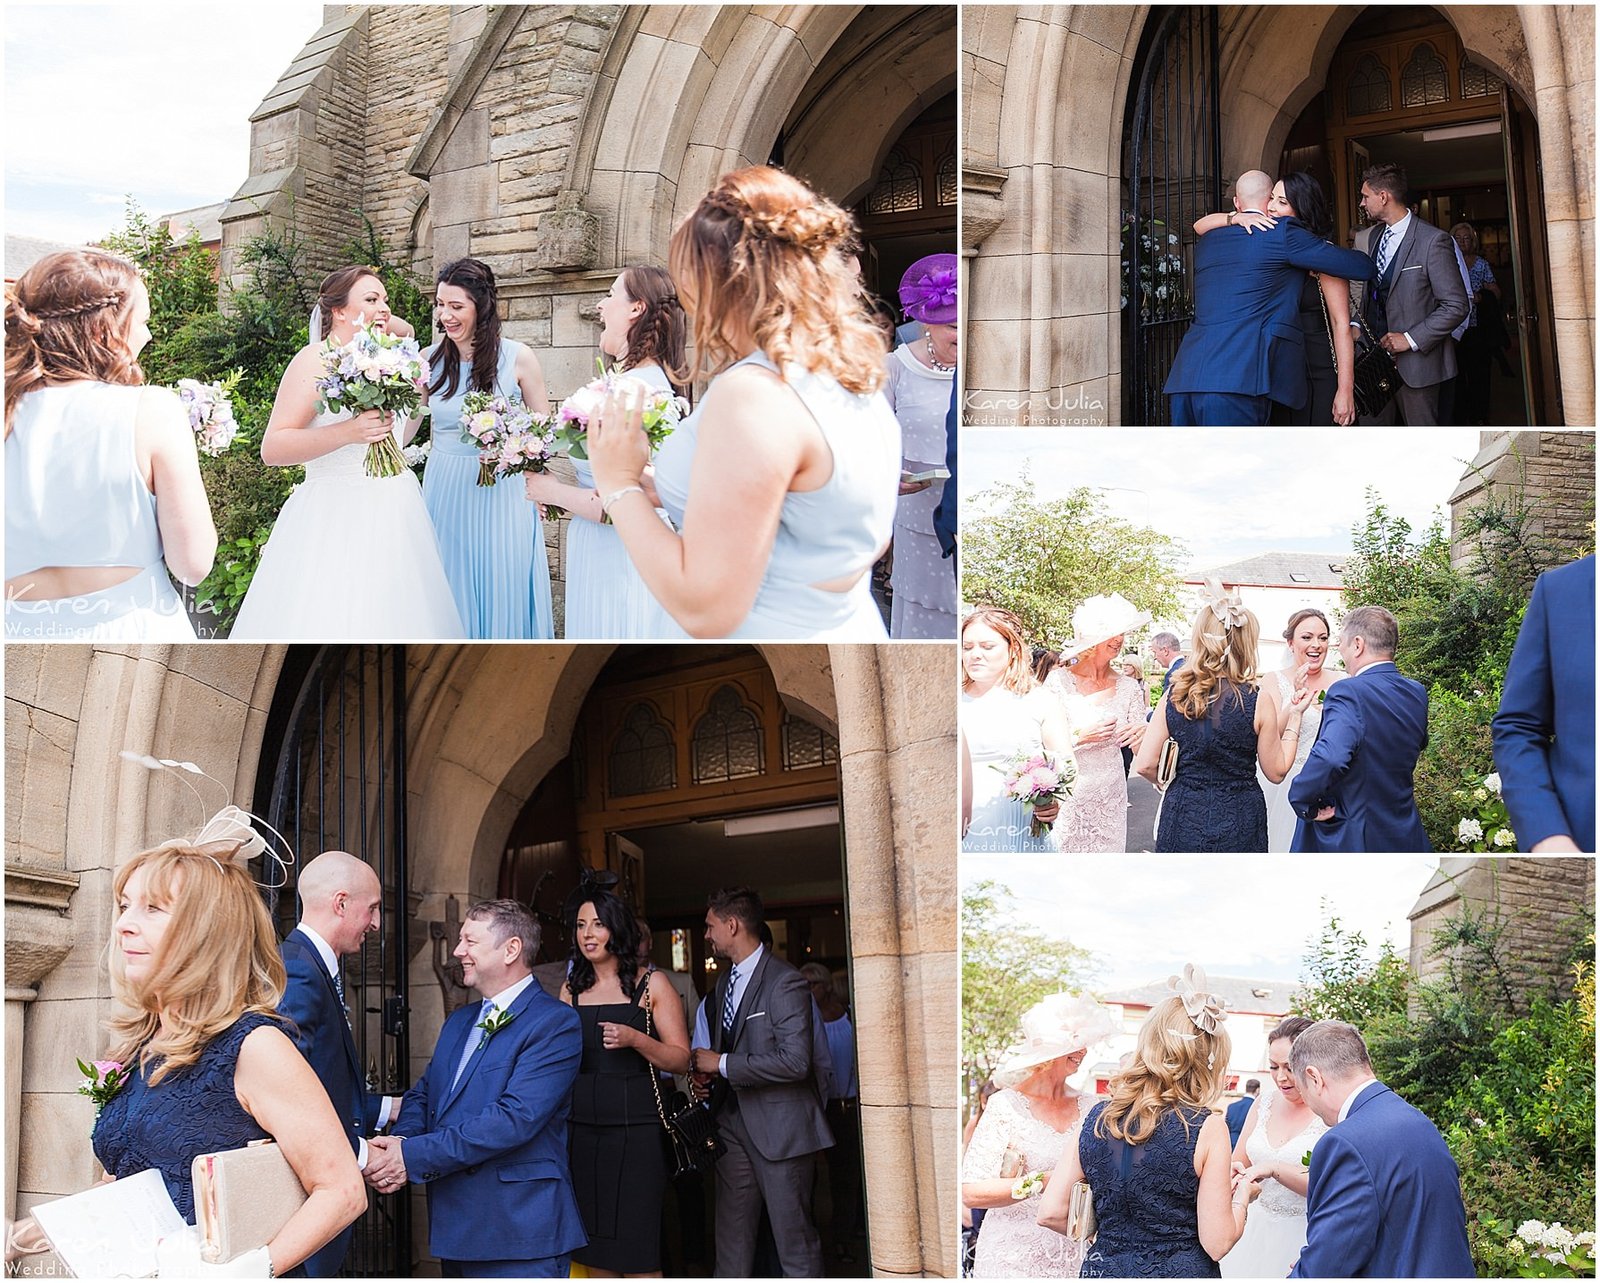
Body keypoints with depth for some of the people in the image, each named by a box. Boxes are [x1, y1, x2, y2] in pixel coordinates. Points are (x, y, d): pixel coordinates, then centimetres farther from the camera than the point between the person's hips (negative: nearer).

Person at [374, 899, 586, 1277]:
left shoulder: (556, 1023, -12)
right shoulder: (458, 1022, 18)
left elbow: (515, 1118, -21)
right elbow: (422, 1095, 15)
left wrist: (414, 1156, -22)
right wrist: (400, 1140, -10)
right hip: (454, 1229, 8)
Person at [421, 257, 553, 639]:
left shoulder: (517, 357, -7)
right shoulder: (430, 360, 0)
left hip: (502, 493, -2)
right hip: (444, 490, 2)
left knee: (501, 595, 4)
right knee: (450, 598, 8)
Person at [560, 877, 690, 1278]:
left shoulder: (650, 984, 2)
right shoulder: (571, 988, 13)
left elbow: (681, 1058, -2)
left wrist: (634, 1039, -17)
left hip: (635, 1131, -4)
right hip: (581, 1131, 4)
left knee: (636, 1252, -5)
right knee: (593, 1256, 5)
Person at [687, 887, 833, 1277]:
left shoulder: (785, 982, -13)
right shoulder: (724, 983, 15)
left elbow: (795, 1061, -22)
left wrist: (722, 1064, -16)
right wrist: (706, 1074, 5)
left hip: (778, 1127, -8)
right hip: (734, 1124, 8)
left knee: (795, 1241, -2)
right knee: (731, 1243, 9)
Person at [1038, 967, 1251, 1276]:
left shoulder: (1098, 1117, -2)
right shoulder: (1207, 1128, -14)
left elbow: (1050, 1212, -3)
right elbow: (1216, 1244, -14)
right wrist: (1242, 1199, 5)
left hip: (1103, 1268, 3)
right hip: (1178, 1271, -3)